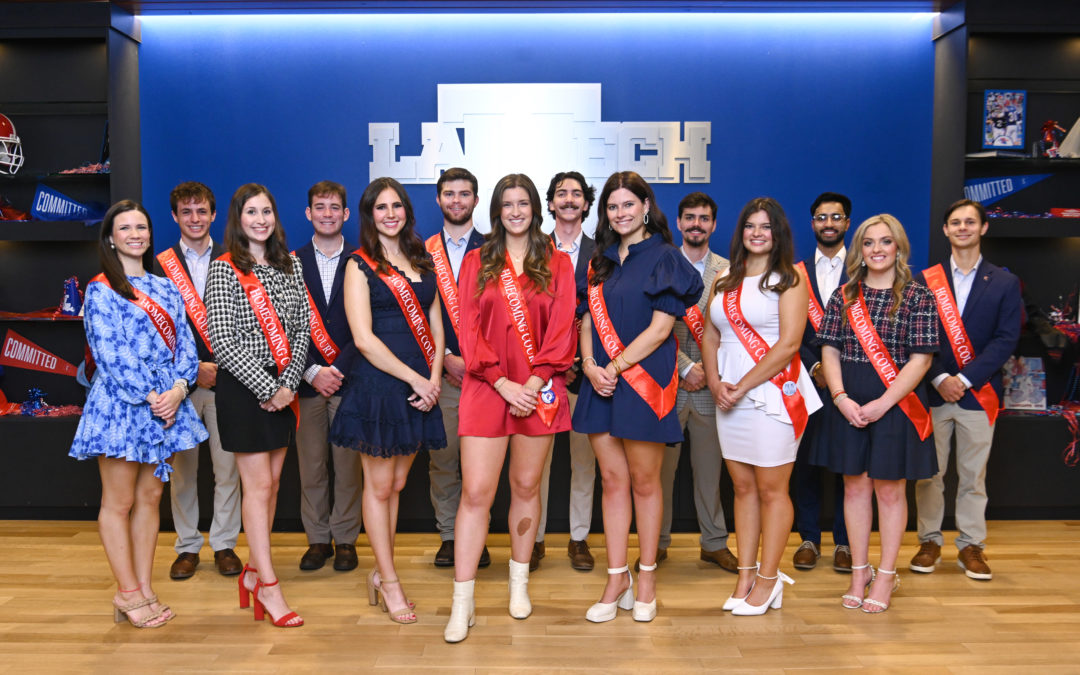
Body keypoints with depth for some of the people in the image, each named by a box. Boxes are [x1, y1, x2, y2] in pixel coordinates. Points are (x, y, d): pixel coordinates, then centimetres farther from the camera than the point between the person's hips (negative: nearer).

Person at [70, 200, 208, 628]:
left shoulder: (166, 288, 13)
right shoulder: (101, 289, -3)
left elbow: (185, 344, 8)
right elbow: (109, 352, -12)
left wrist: (178, 388, -9)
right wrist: (150, 396, -16)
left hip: (167, 403, 5)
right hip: (121, 404, -5)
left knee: (149, 498, 10)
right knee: (119, 502, 3)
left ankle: (145, 590, 19)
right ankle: (128, 593, 13)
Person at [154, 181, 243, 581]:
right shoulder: (161, 265, 6)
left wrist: (224, 367, -9)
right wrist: (192, 368, -8)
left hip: (226, 379, 0)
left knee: (227, 466, 3)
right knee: (181, 468, 8)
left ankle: (224, 544, 17)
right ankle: (187, 546, 22)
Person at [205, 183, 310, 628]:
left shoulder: (290, 265, 9)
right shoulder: (224, 269, -6)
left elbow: (302, 328, 7)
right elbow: (221, 340, -13)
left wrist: (289, 383, -6)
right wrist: (266, 387, -14)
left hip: (282, 388, 5)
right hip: (243, 387, -5)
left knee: (271, 481, 11)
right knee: (258, 485, -2)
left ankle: (254, 570, 26)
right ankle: (268, 586, 7)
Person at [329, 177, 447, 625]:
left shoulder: (421, 261, 13)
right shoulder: (360, 265, -4)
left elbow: (435, 324, 12)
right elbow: (363, 338, -12)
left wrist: (434, 377, -4)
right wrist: (416, 379, -13)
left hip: (420, 385, 5)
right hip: (377, 383, -5)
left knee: (396, 484, 13)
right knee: (379, 486, 5)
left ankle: (379, 574, 26)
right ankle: (389, 582, 17)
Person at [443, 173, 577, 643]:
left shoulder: (557, 264, 8)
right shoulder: (477, 262, 9)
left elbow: (562, 330, 1)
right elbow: (469, 330, 1)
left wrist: (534, 382, -11)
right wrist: (504, 384, -10)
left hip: (538, 390, 1)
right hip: (486, 388, 0)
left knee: (527, 486, 10)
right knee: (476, 491, -5)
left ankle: (519, 583, 27)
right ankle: (462, 603, 2)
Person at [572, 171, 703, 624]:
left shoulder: (665, 259, -3)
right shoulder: (602, 261, 14)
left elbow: (659, 329, -12)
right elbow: (588, 318, 11)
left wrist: (614, 368, -14)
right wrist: (589, 364, -6)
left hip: (644, 380, -5)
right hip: (601, 382, 5)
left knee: (644, 482, 5)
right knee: (613, 481, 8)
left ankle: (646, 577, 20)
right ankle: (617, 579, 17)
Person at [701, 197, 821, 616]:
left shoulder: (789, 281, -3)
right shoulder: (724, 282, 14)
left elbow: (788, 345, -12)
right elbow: (710, 337, 14)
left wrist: (743, 386, -13)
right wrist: (715, 383, -2)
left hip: (773, 394, -5)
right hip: (728, 398, 5)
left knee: (771, 489, 0)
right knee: (743, 487, 10)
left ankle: (768, 580, 11)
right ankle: (746, 575, 18)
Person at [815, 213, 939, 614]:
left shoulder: (917, 296, -3)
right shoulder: (844, 296, 6)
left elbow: (921, 359, -8)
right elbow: (830, 350, 3)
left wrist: (881, 404, -16)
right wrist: (841, 397, -11)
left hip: (896, 404, -3)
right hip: (848, 405, 3)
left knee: (889, 490, 7)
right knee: (855, 487, 9)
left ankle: (886, 575, 21)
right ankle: (859, 572, 22)